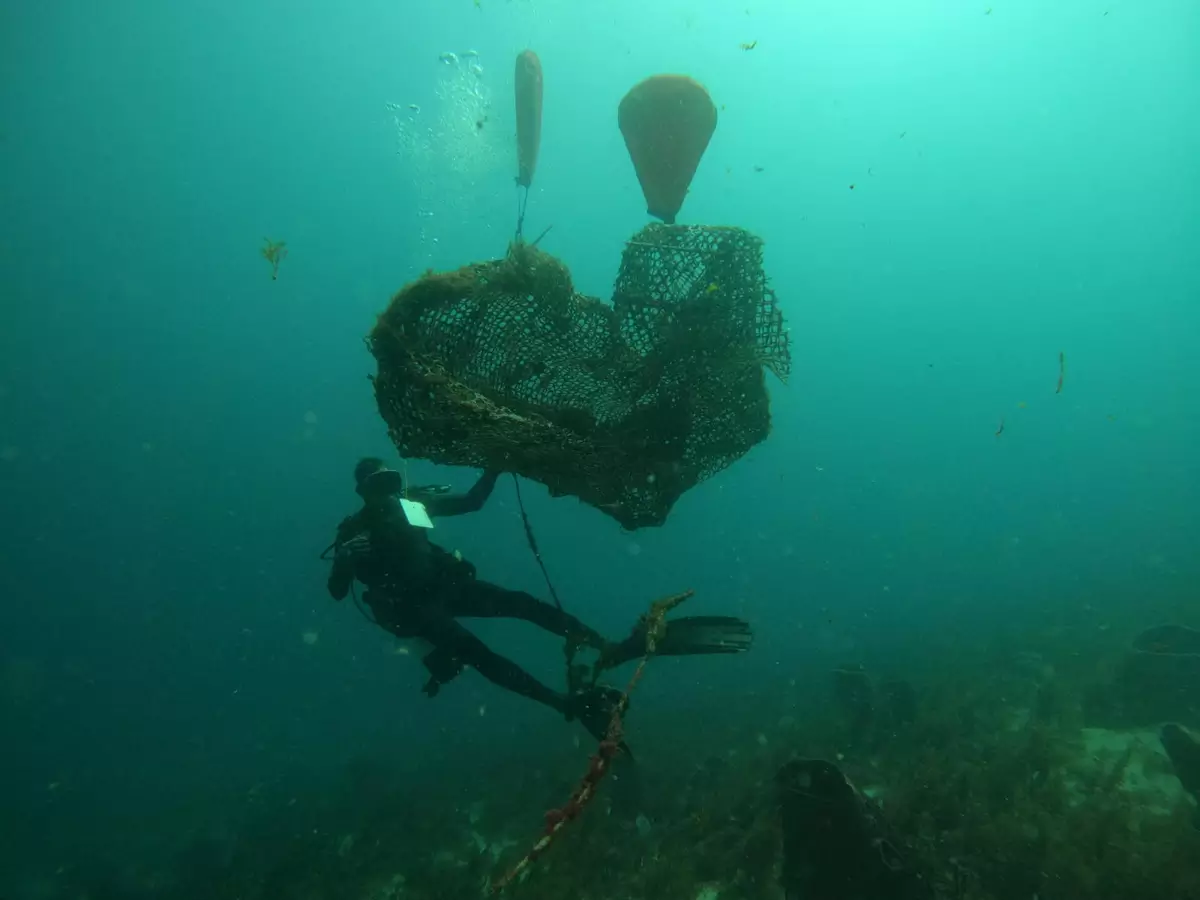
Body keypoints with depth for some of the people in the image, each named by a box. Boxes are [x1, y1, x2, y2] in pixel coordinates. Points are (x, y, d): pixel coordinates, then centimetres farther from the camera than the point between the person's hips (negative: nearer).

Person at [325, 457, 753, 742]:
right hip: (412, 608, -4)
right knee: (475, 653, -26)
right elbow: (337, 591, -6)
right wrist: (347, 559, -26)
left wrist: (494, 466, 5)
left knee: (522, 603, -18)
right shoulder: (352, 531, 1)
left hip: (445, 585, 5)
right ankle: (567, 702, -37)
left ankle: (612, 649, -27)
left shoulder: (415, 500, 12)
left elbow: (472, 501, 17)